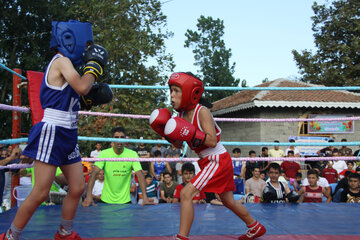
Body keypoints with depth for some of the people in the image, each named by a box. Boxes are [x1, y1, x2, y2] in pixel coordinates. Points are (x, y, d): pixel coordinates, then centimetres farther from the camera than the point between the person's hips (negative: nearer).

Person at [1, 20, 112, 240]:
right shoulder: (61, 61, -10)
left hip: (67, 135, 9)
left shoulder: (66, 64, 16)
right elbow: (82, 87, -24)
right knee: (40, 193, -5)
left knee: (78, 187, 10)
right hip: (52, 133, -9)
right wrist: (95, 64, -10)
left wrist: (95, 95, 6)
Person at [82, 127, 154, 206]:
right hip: (106, 200, 0)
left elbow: (140, 175, -11)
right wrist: (89, 196, -27)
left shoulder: (133, 154, -6)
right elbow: (94, 173, -15)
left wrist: (145, 198, -22)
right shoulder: (104, 153, -7)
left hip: (125, 200, 0)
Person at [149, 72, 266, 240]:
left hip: (218, 160, -9)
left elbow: (212, 141, -25)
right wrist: (165, 131, -5)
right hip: (208, 162, 9)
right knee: (228, 201, 21)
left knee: (186, 193, -18)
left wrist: (190, 133, -32)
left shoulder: (202, 112, -18)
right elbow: (178, 144, 8)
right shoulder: (182, 114, 4)